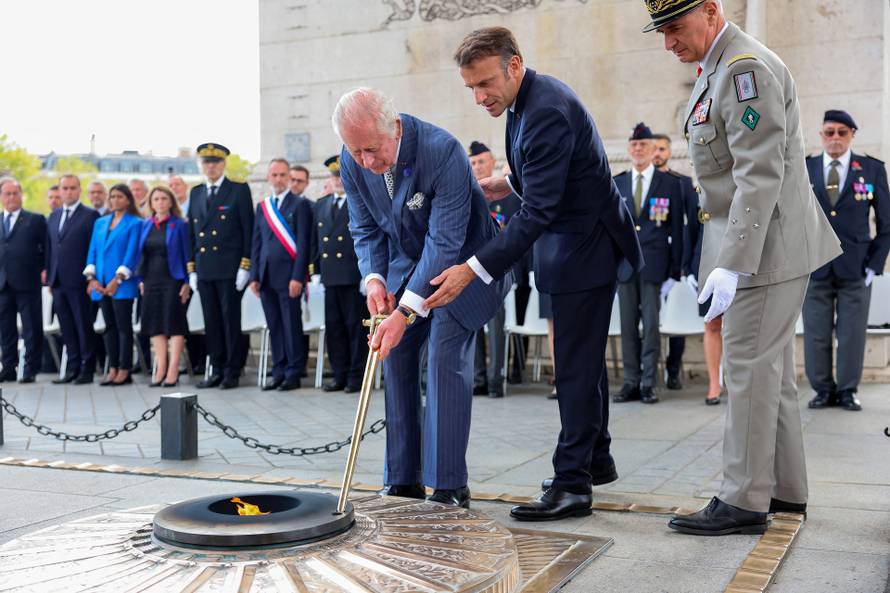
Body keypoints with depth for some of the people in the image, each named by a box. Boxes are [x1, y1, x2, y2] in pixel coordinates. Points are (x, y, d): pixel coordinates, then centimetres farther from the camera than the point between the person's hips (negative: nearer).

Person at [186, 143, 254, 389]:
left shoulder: (239, 191, 0)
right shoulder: (196, 193, 15)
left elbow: (248, 230, -4)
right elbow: (191, 233, 16)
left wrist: (245, 267, -10)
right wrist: (191, 268, 10)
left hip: (230, 269, -5)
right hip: (204, 270, 5)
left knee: (231, 320, -1)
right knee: (211, 322, 7)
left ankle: (232, 371, 6)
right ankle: (217, 370, 14)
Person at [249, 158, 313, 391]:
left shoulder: (300, 204, 0)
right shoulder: (262, 207, 16)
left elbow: (303, 243, -7)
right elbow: (257, 244, 16)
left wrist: (297, 277, -14)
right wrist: (254, 276, 8)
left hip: (288, 275, -5)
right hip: (267, 276, 5)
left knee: (292, 326, -2)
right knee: (274, 327, 8)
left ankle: (293, 374, 5)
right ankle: (278, 372, 15)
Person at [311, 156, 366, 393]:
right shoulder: (321, 204, 17)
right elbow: (316, 240, 18)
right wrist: (317, 270, 10)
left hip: (355, 276, -5)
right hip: (330, 276, 6)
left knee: (356, 327, 0)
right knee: (334, 327, 8)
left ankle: (356, 376, 7)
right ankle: (340, 375, 17)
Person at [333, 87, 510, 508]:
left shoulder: (442, 151, -32)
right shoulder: (352, 162, -12)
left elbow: (445, 241, -33)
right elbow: (365, 229, 0)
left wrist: (406, 311, -38)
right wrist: (374, 279, -18)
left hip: (459, 261, -6)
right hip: (405, 263, 6)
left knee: (445, 360, -15)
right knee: (395, 358, 0)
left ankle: (449, 485, -7)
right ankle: (403, 481, 8)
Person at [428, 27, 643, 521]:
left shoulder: (548, 112, -26)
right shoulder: (527, 100, 6)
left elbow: (537, 212, -31)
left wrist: (472, 269, -35)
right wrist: (510, 182, 5)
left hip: (587, 245, -10)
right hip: (577, 242, 11)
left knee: (576, 365, -9)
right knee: (584, 357, 18)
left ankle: (572, 483, -3)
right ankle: (597, 460, 31)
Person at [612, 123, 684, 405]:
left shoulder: (670, 184, 4)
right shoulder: (616, 184, 12)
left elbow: (676, 230, 2)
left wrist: (675, 271, -3)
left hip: (654, 263, -3)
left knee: (651, 325, -1)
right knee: (628, 326, 5)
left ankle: (648, 384, 6)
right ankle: (631, 383, 11)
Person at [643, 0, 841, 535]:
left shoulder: (746, 68, -18)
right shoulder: (719, 69, 15)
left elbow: (760, 176, -25)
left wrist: (732, 264, -28)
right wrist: (728, 255, 20)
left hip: (766, 246, -10)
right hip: (753, 244, 10)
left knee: (750, 370, -5)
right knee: (771, 370, 14)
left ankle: (745, 501, 3)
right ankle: (786, 489, 24)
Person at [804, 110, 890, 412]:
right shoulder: (803, 170, 6)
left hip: (855, 268, -1)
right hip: (814, 267, 1)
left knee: (852, 334, 2)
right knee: (816, 334, 2)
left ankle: (847, 391, 14)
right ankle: (823, 390, 13)